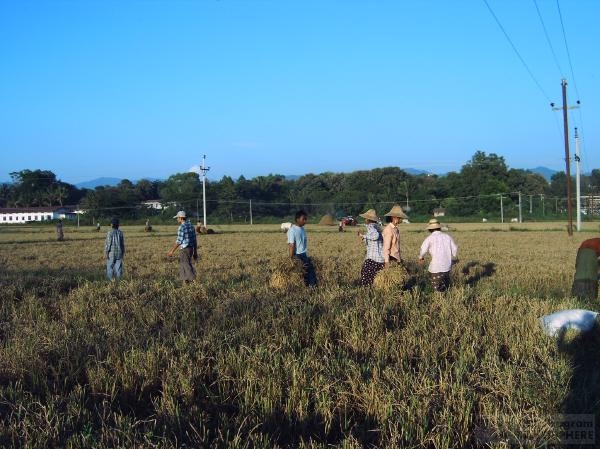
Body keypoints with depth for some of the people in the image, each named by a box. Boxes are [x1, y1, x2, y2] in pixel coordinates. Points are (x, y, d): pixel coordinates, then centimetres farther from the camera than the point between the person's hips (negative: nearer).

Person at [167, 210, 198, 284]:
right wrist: (195, 252, 16)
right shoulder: (191, 226, 10)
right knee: (183, 265, 18)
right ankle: (185, 282, 20)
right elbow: (194, 240, 12)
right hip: (191, 248, 8)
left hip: (184, 250, -8)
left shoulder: (181, 227, -16)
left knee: (187, 267, -5)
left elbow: (179, 241, -17)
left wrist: (172, 251, -10)